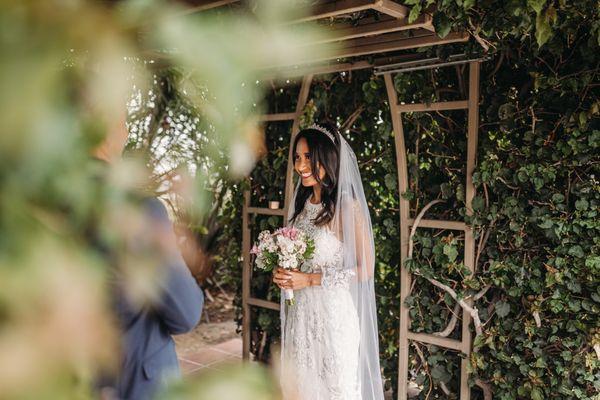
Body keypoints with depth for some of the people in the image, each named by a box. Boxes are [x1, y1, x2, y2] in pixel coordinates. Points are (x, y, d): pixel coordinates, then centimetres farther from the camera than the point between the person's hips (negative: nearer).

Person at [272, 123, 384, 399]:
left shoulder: (347, 207, -15)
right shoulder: (302, 203, 7)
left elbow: (364, 269, -14)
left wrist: (311, 280, -18)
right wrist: (282, 274, -1)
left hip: (332, 311, -6)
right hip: (299, 311, 6)